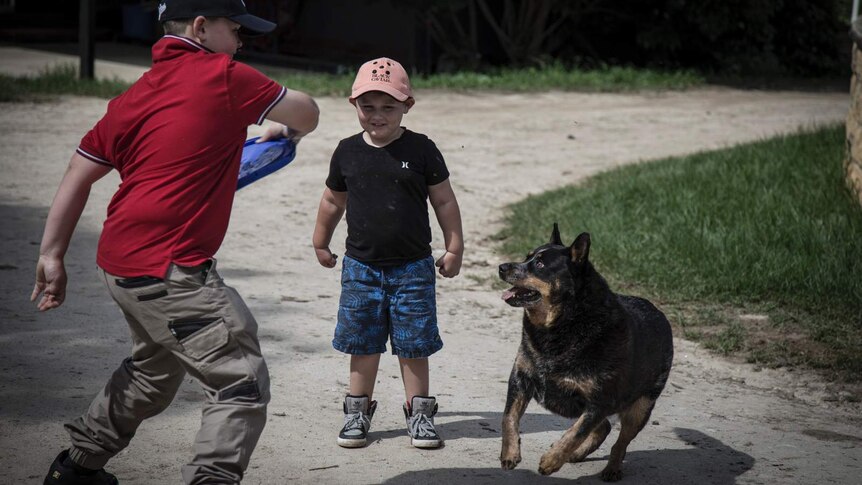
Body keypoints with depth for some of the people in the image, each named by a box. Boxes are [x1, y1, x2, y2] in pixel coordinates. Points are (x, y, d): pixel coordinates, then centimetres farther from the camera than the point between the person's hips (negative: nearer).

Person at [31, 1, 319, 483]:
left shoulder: (133, 97, 13)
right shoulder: (223, 77, -7)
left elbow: (78, 176, 12)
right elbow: (307, 113, 4)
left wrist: (52, 256, 14)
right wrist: (286, 129, 27)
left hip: (123, 264, 9)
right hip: (169, 272, -9)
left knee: (156, 370, 30)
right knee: (244, 386, -7)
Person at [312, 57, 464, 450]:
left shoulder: (420, 150, -5)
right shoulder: (348, 152, 1)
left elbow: (444, 201, 1)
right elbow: (333, 200, 15)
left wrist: (454, 248, 1)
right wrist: (321, 242, 23)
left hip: (412, 268, -2)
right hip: (361, 266, 2)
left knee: (414, 345, 4)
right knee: (362, 344, 8)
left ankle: (419, 412, 14)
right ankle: (358, 410, 20)